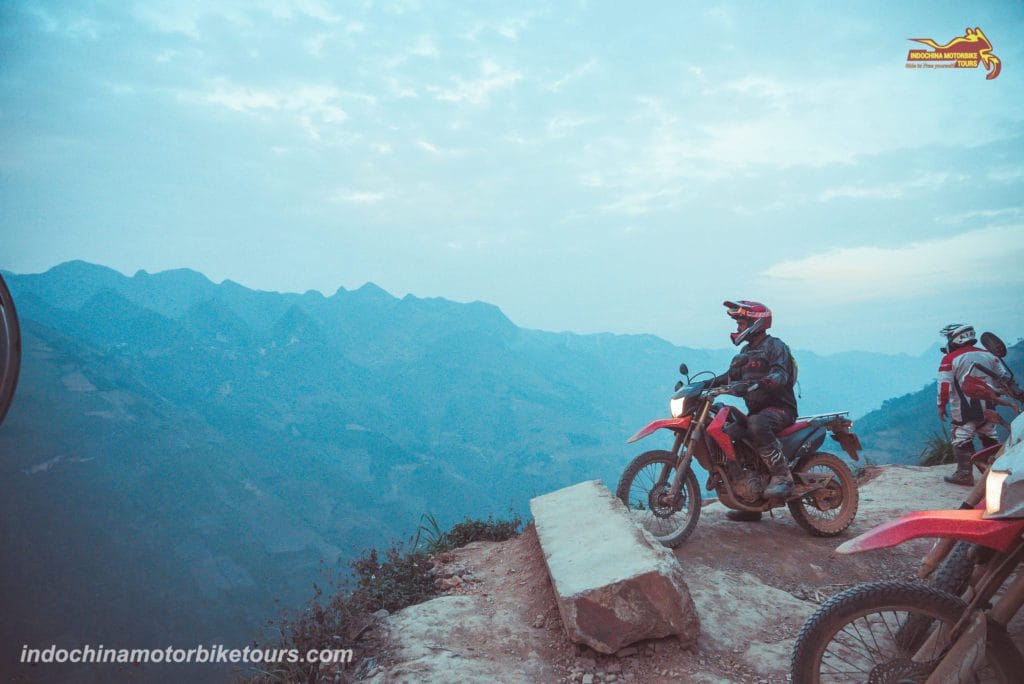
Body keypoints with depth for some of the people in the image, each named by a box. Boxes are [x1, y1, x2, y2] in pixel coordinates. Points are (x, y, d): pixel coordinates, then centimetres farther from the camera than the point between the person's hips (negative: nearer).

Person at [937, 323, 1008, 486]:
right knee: (990, 439, 18)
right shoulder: (988, 355, 10)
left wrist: (941, 405, -3)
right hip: (987, 408, 6)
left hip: (964, 409, -6)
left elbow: (945, 385, -13)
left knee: (962, 440, 0)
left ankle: (964, 474, -2)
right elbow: (1004, 377, 15)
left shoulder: (949, 359, -9)